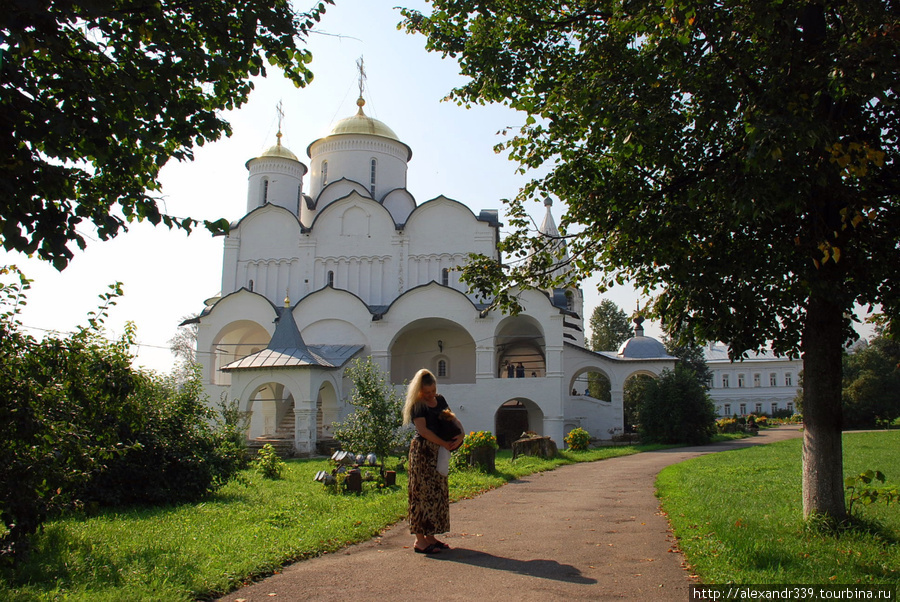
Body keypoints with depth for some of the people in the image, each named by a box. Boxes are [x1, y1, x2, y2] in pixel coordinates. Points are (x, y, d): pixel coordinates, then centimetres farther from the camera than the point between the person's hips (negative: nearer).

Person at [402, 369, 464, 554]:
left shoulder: (440, 400, 13)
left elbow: (452, 417, 13)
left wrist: (461, 433, -7)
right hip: (422, 450, -8)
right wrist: (445, 444, -16)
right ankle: (420, 540, -1)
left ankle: (430, 536, 18)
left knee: (438, 493, 10)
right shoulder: (417, 405, -10)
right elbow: (423, 430, -17)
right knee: (423, 493, -6)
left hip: (439, 451, 8)